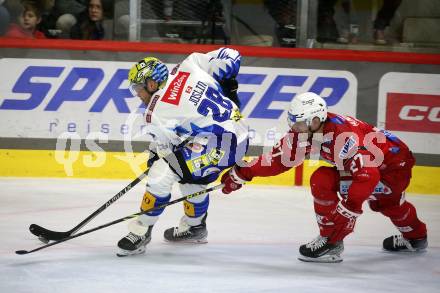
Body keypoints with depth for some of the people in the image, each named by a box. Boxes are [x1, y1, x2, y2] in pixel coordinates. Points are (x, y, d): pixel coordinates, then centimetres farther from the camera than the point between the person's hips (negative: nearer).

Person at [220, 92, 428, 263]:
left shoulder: (343, 136, -34)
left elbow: (367, 175, -40)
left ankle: (331, 242, -12)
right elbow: (279, 158, -1)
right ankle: (415, 237, 63)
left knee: (322, 180, -21)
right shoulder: (308, 130, -8)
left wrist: (347, 210, -42)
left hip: (394, 168, -10)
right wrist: (242, 174, -1)